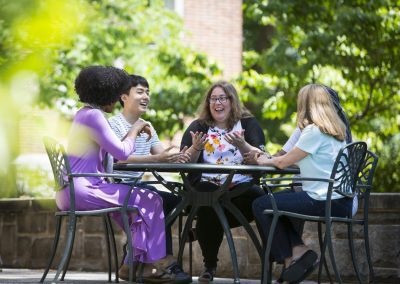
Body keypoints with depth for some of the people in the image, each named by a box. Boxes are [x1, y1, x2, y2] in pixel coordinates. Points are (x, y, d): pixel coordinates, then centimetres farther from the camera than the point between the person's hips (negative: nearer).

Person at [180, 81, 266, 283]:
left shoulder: (248, 123, 12)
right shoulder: (198, 127, 14)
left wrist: (242, 144, -21)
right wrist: (196, 148, -17)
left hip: (242, 185, 0)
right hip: (207, 185, 0)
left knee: (256, 196, -33)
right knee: (208, 201, -35)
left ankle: (202, 230, -14)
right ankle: (209, 265, -14)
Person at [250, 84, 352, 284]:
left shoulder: (314, 132, -13)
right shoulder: (335, 130, 14)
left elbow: (284, 162, -7)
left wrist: (266, 161, 12)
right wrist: (271, 159, 21)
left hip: (328, 202, -9)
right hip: (342, 200, 9)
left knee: (261, 205, 0)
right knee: (277, 200, 23)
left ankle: (289, 258, 6)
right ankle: (298, 250, 8)